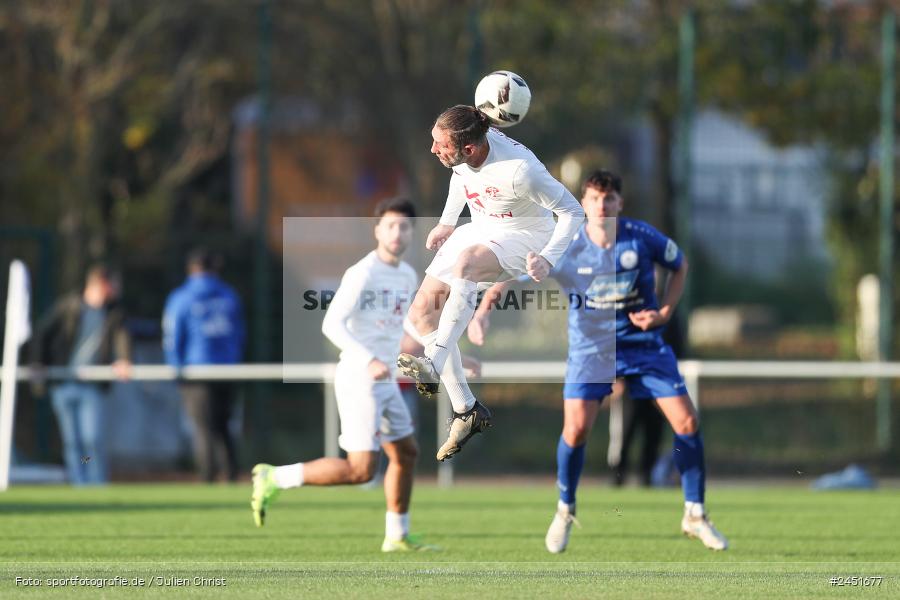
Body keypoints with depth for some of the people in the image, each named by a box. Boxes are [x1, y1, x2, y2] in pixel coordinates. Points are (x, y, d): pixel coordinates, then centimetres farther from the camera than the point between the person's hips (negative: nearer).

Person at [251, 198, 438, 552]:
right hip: (358, 380, -9)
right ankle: (275, 478, -5)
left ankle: (397, 537, 25)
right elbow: (332, 325, -22)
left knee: (406, 453, 14)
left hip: (385, 382, 9)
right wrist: (369, 361, -31)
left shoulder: (408, 276, 11)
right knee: (361, 469, -13)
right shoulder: (362, 274, -15)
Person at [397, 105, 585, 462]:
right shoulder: (460, 151, -15)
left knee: (465, 261, -40)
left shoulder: (519, 170, -35)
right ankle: (466, 411, 0)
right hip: (480, 231, 8)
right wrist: (446, 223, 13)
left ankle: (433, 364, -45)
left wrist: (547, 259, -35)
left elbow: (572, 211, -24)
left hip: (525, 238, -8)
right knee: (422, 312, -6)